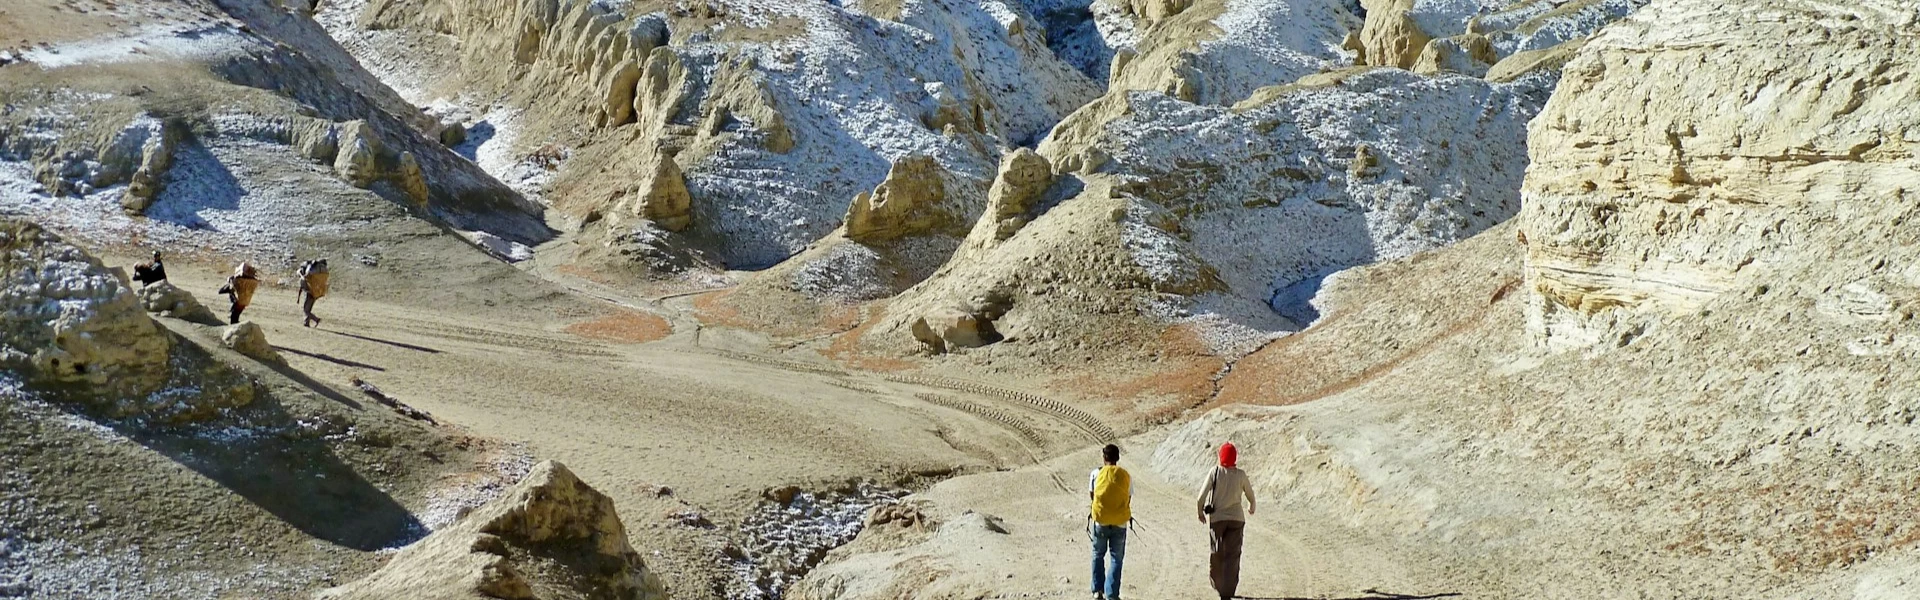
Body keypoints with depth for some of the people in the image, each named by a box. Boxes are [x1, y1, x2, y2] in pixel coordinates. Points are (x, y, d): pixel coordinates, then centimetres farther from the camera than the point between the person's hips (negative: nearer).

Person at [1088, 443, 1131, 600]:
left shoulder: (1096, 474, -6)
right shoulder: (1126, 476, -2)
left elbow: (1091, 495, 6)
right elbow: (1128, 500, 3)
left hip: (1100, 522, 0)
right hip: (1120, 523, 0)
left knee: (1098, 555, 20)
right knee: (1116, 559, 11)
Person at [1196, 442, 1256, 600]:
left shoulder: (1215, 472, -8)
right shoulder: (1240, 474, -5)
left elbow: (1201, 497, -11)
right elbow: (1250, 494, 8)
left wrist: (1200, 512, 7)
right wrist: (1251, 506, 30)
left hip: (1216, 518, 0)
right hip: (1236, 519, 0)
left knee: (1216, 553, 18)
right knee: (1232, 556, 0)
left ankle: (1217, 583, 35)